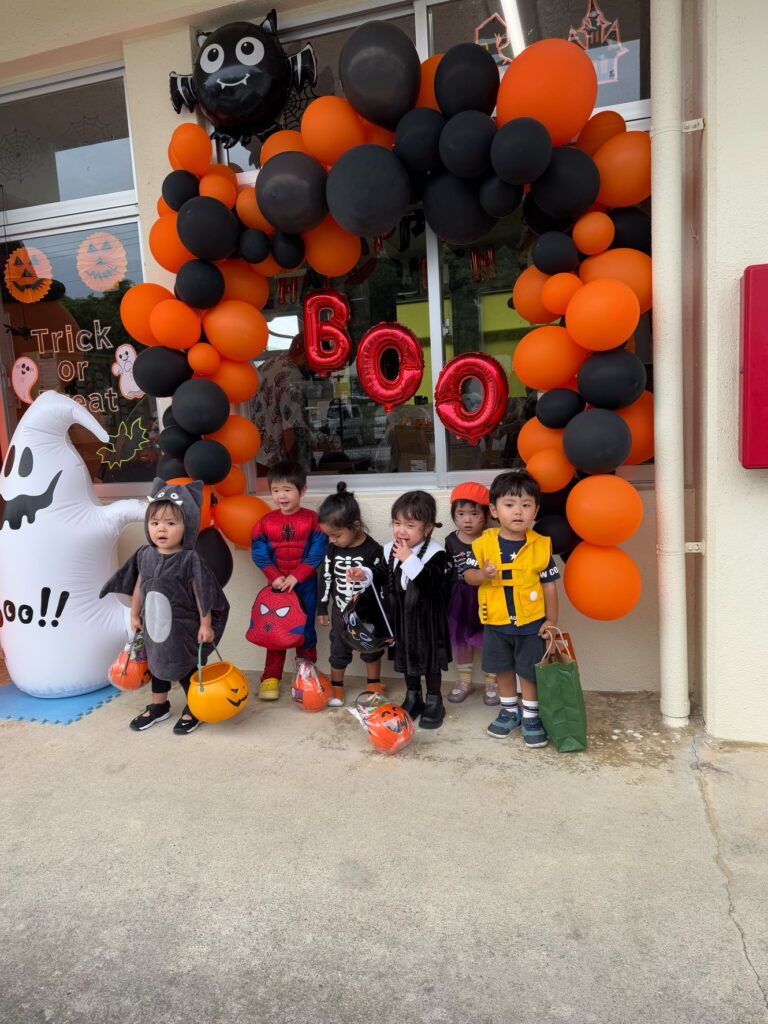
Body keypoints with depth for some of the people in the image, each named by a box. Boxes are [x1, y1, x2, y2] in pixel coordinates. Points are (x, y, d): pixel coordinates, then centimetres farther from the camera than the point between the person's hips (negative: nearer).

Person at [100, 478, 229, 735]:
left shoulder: (189, 559, -20)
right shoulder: (145, 555, -4)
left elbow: (201, 594, -15)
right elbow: (138, 586, 7)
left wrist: (205, 625, -12)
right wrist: (134, 615, 13)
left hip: (183, 627, -5)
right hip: (154, 626, 6)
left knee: (187, 668, 10)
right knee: (157, 664, 22)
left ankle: (193, 709, 30)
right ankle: (158, 706, 43)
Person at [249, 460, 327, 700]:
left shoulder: (312, 519, -8)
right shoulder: (265, 522, -2)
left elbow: (317, 553, -14)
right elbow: (259, 554, -5)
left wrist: (296, 577, -20)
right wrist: (275, 577, -18)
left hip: (305, 584, -1)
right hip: (277, 584, 2)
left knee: (305, 630, 9)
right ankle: (271, 677, 18)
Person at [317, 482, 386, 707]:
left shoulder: (373, 550, -21)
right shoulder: (332, 549, -9)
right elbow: (326, 579, 1)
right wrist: (322, 608, 5)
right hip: (341, 611, 3)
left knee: (371, 649, 16)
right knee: (338, 651, 14)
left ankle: (374, 685, 36)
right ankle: (336, 688, 31)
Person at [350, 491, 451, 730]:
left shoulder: (435, 553, -20)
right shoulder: (390, 550, -2)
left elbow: (433, 584, -34)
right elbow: (385, 577, 11)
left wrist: (409, 560, -34)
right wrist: (365, 575, -7)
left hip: (426, 616, -5)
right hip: (401, 615, 5)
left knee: (429, 658, 9)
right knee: (407, 656, 18)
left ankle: (434, 701, 26)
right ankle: (413, 697, 36)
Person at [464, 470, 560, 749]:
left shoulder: (541, 546, -11)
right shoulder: (483, 543, -9)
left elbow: (549, 585, -4)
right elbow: (468, 574, -2)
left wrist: (551, 620, -3)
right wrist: (482, 575, -24)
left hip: (531, 623, -2)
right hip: (495, 623, 2)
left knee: (530, 671, 9)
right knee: (503, 669, 17)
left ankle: (531, 716, 28)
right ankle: (509, 711, 37)